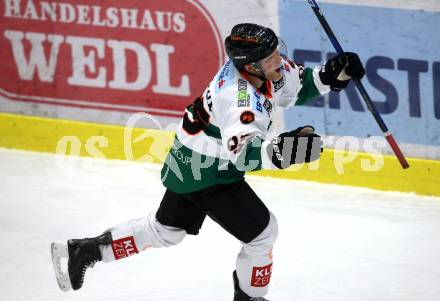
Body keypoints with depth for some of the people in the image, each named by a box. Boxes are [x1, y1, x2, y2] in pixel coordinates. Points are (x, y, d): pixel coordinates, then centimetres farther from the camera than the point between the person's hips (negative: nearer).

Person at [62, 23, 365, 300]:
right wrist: (279, 151, -57)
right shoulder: (239, 97, -34)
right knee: (263, 229, -1)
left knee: (165, 230, 25)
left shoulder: (267, 69, -8)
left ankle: (86, 250, 31)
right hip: (204, 174, -9)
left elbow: (296, 86, 9)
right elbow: (242, 156, -43)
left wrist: (331, 74, -7)